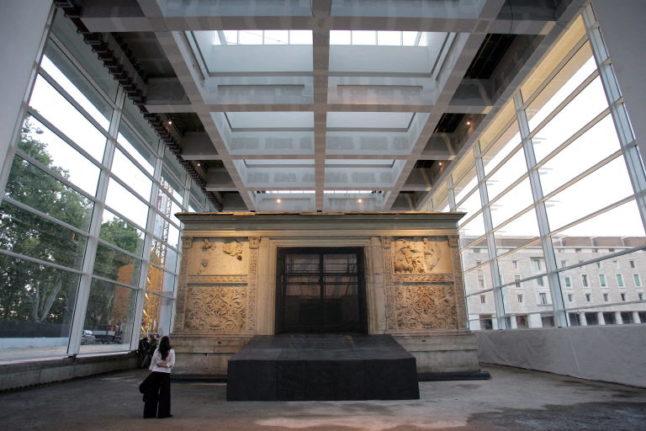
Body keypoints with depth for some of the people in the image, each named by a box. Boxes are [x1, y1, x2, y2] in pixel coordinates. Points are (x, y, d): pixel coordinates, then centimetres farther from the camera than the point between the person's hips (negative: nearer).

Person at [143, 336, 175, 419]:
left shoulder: (157, 351, 1)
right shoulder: (171, 351, -6)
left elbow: (152, 363, 5)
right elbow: (172, 364, -11)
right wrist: (165, 365, -4)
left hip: (155, 373, 2)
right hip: (165, 374, -2)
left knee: (152, 393, 11)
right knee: (164, 394, 7)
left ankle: (149, 413, 16)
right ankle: (163, 413, 11)